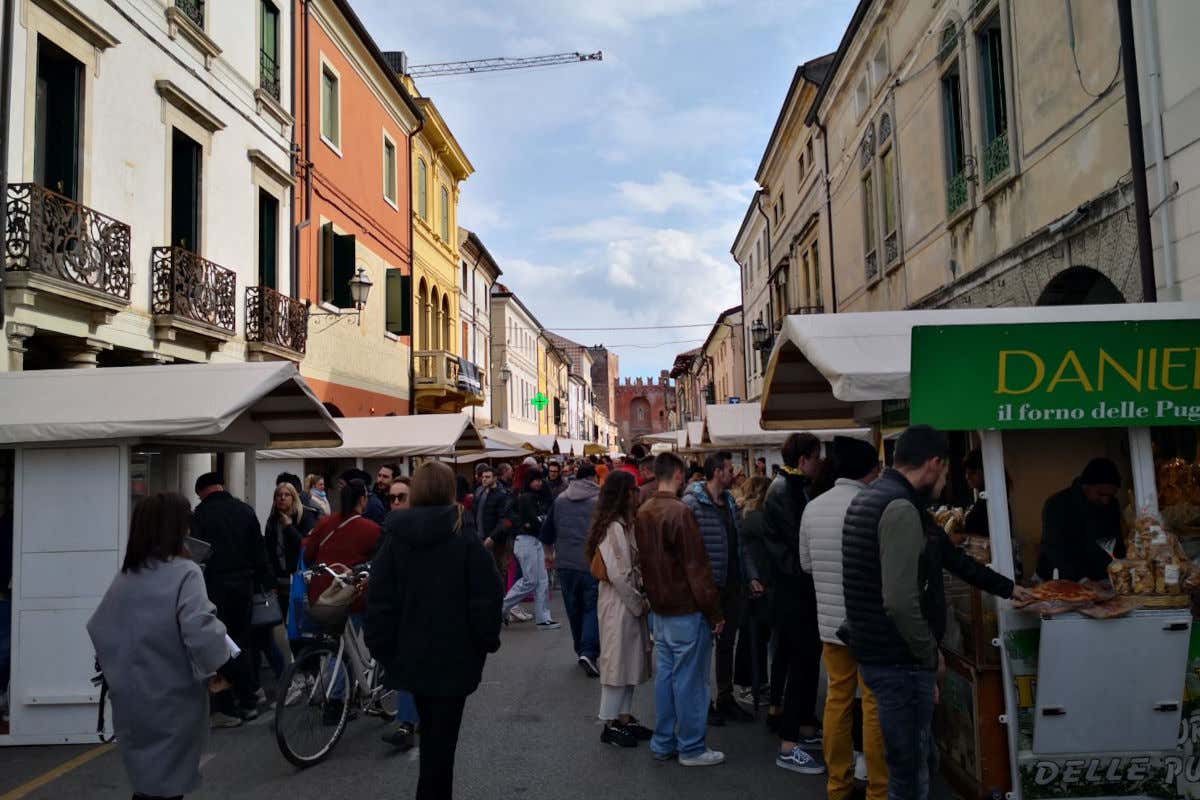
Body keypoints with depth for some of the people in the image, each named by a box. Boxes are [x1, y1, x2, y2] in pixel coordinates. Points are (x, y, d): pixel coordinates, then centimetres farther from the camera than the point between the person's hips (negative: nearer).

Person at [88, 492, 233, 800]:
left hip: (129, 700, 6)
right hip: (172, 701, -6)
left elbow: (98, 629, 13)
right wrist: (214, 667, -13)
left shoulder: (124, 576, 6)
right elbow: (200, 630, -28)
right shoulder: (184, 573, -18)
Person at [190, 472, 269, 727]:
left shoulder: (200, 514, -6)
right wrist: (267, 583, 14)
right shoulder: (245, 510, 7)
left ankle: (227, 709, 4)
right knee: (242, 643, 15)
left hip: (216, 586, -5)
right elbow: (260, 551, 8)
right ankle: (248, 703, 19)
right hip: (245, 584, 5)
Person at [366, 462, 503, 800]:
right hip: (452, 656, -4)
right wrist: (487, 641, 2)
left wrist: (382, 648, 7)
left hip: (410, 654, 4)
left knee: (430, 731, 23)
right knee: (442, 736, 6)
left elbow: (379, 600, -1)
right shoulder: (466, 543, -13)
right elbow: (486, 599, -12)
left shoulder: (395, 540, -3)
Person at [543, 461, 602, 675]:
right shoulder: (600, 500, -5)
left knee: (574, 609, 16)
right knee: (592, 608, 1)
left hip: (565, 563, 4)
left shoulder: (560, 500, 8)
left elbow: (546, 532, 15)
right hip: (592, 564, -4)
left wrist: (552, 552, 31)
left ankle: (581, 650, 26)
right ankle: (589, 652, -14)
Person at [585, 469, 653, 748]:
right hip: (618, 605, -9)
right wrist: (638, 602, -12)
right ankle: (610, 723, 12)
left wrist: (642, 599, 3)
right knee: (617, 661, 1)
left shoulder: (626, 525, 11)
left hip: (631, 604, 9)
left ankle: (625, 717, 26)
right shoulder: (614, 527, -19)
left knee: (630, 661, 15)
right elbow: (618, 574, -21)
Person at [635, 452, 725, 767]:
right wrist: (715, 612, -12)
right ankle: (691, 748, 13)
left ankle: (664, 743, 23)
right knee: (690, 679, 3)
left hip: (659, 610, 8)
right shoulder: (680, 512, -20)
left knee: (665, 674, 15)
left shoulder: (643, 513, 5)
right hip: (687, 610, -8)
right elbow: (697, 567, -18)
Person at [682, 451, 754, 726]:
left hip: (733, 587, 7)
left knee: (727, 644, 17)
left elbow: (740, 545, 14)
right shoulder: (692, 504, -15)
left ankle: (726, 698, 30)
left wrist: (752, 576, 8)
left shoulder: (730, 502, 10)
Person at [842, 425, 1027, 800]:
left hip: (876, 651, 10)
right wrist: (931, 654, -12)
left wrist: (1007, 588, 27)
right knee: (910, 770, 3)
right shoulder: (901, 508, -21)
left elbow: (949, 555, 20)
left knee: (917, 757, 22)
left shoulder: (872, 497, 11)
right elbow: (901, 602, -28)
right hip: (900, 660, -10)